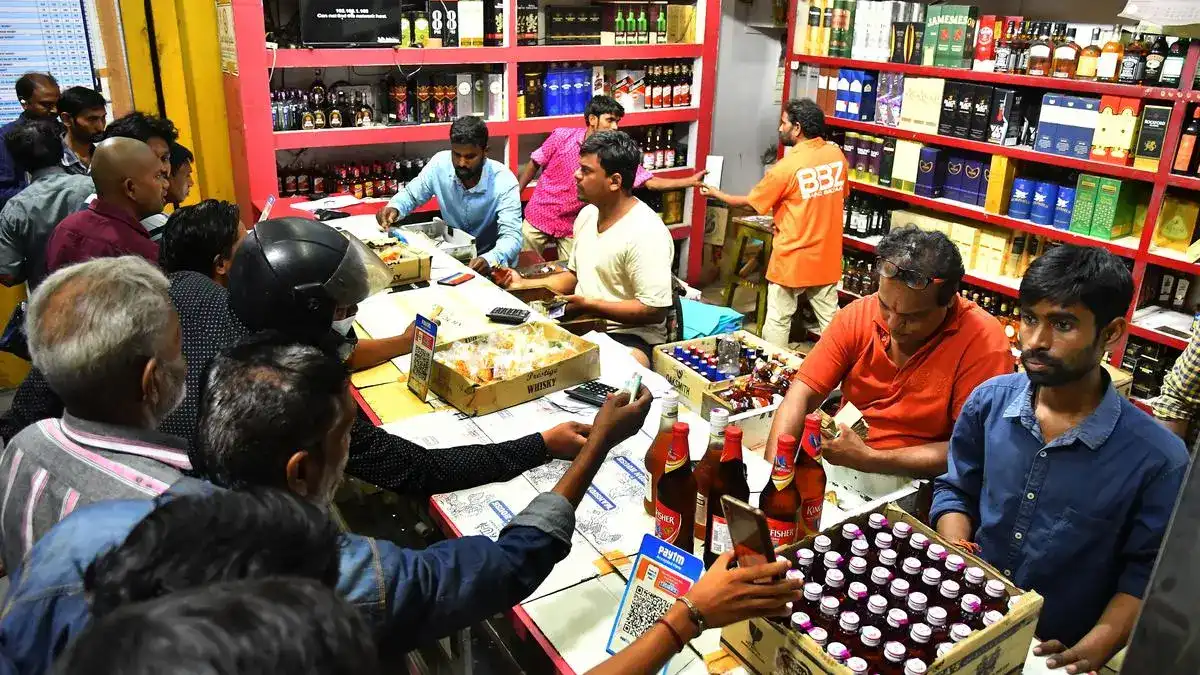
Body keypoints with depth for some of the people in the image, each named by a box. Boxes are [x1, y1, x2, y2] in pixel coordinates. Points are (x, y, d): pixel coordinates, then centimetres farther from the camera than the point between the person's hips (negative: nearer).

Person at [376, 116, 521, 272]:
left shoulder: (504, 182, -22)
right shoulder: (440, 163, -11)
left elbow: (511, 236, -29)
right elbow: (410, 194, 5)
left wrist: (490, 260, -50)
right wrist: (394, 208, -18)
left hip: (493, 264, -3)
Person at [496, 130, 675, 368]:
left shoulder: (646, 233, -19)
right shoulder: (587, 214, 9)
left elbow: (655, 311, -21)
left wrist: (589, 305, -21)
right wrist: (524, 284, 7)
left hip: (631, 336, -8)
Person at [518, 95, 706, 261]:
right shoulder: (562, 136, -13)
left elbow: (650, 182, -20)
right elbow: (534, 164, 0)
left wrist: (690, 181, -33)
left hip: (572, 228, 1)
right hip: (537, 217, 0)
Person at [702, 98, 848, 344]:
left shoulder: (788, 166, -17)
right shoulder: (837, 154, 0)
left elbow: (749, 202, -5)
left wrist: (717, 194, 11)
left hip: (793, 259, -6)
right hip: (827, 256, 6)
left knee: (777, 321, 7)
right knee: (830, 319, 12)